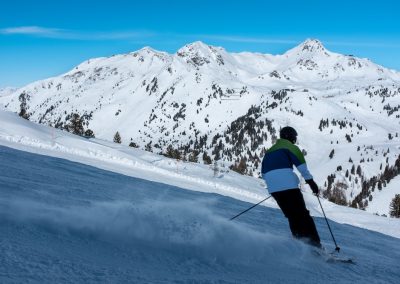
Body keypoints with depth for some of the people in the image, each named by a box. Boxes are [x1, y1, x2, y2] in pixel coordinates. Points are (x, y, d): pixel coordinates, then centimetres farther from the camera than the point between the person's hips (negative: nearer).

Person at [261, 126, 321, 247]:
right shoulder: (289, 146, 6)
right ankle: (313, 242, -16)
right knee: (302, 214, -7)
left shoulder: (269, 151, 26)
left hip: (273, 188, 7)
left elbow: (264, 173, 25)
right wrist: (310, 181, -7)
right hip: (288, 186, -6)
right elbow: (301, 165, -7)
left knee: (292, 216, 13)